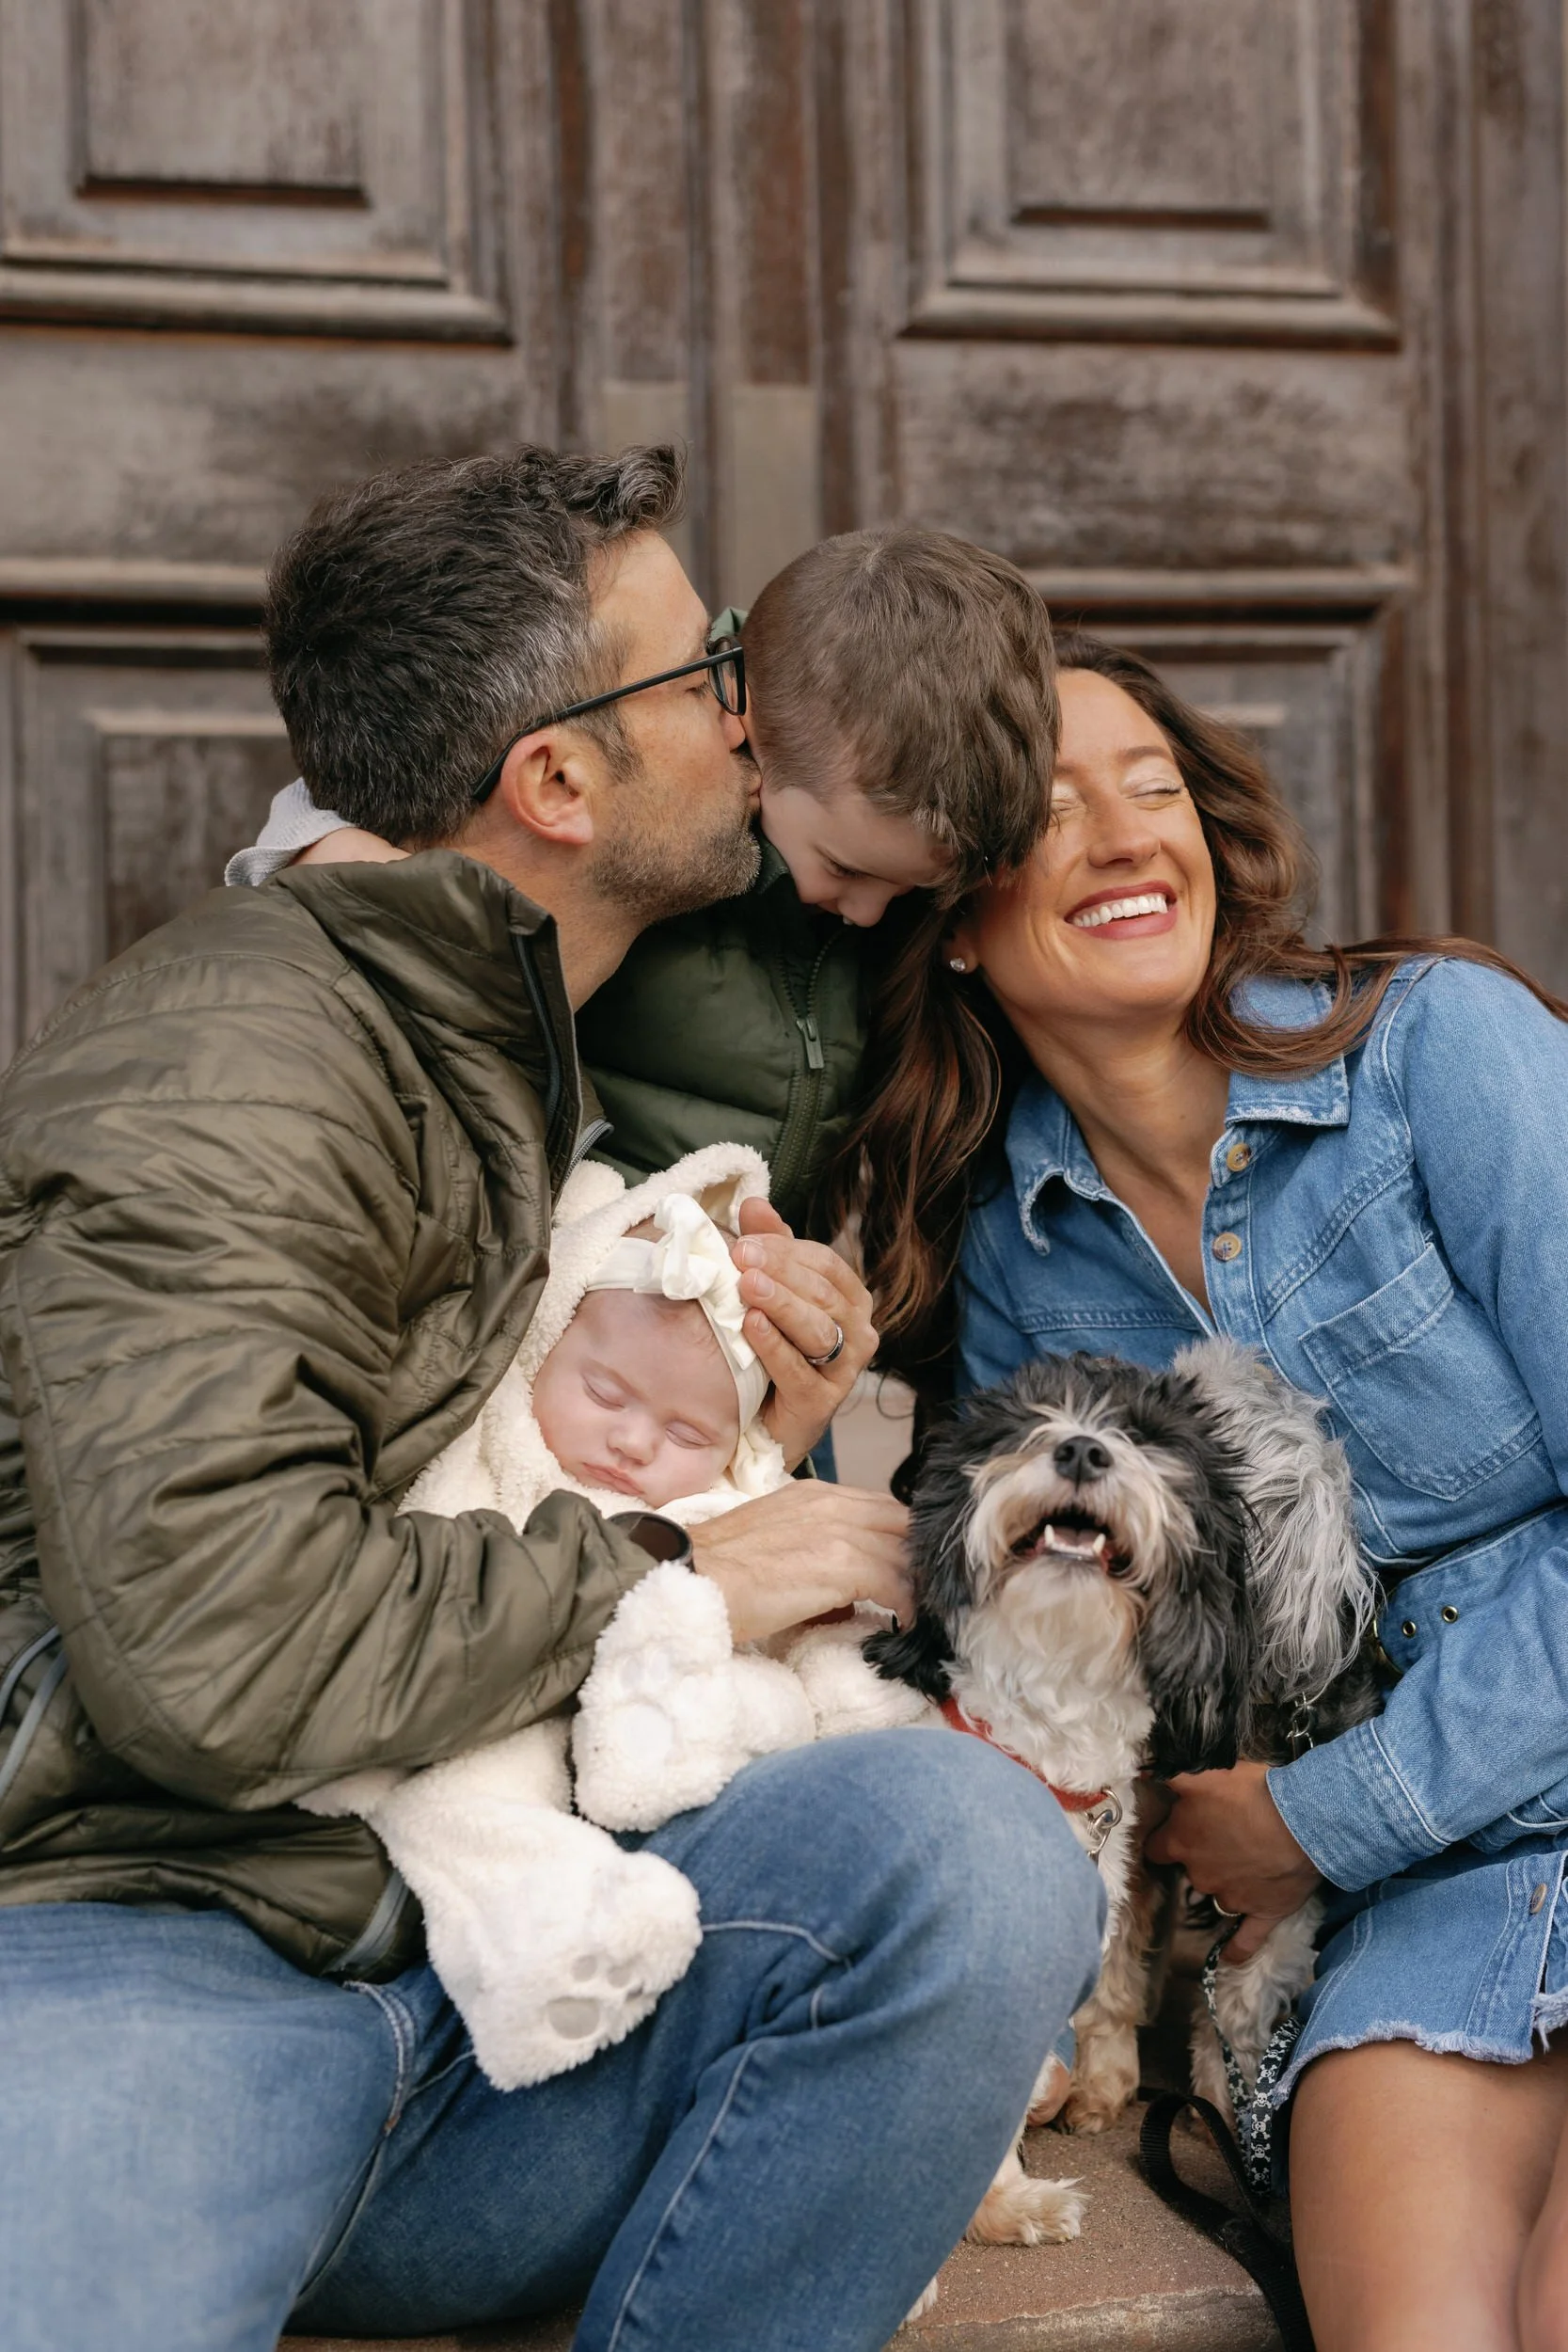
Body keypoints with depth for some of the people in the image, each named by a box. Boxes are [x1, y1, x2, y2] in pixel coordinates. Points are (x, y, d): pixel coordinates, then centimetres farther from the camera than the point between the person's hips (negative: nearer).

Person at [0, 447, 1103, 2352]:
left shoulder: (528, 1069, 21)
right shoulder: (236, 1065, -11)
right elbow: (210, 1643, -24)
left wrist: (753, 1451, 8)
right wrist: (673, 1581, -10)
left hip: (469, 1966, 8)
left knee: (971, 1856, -20)